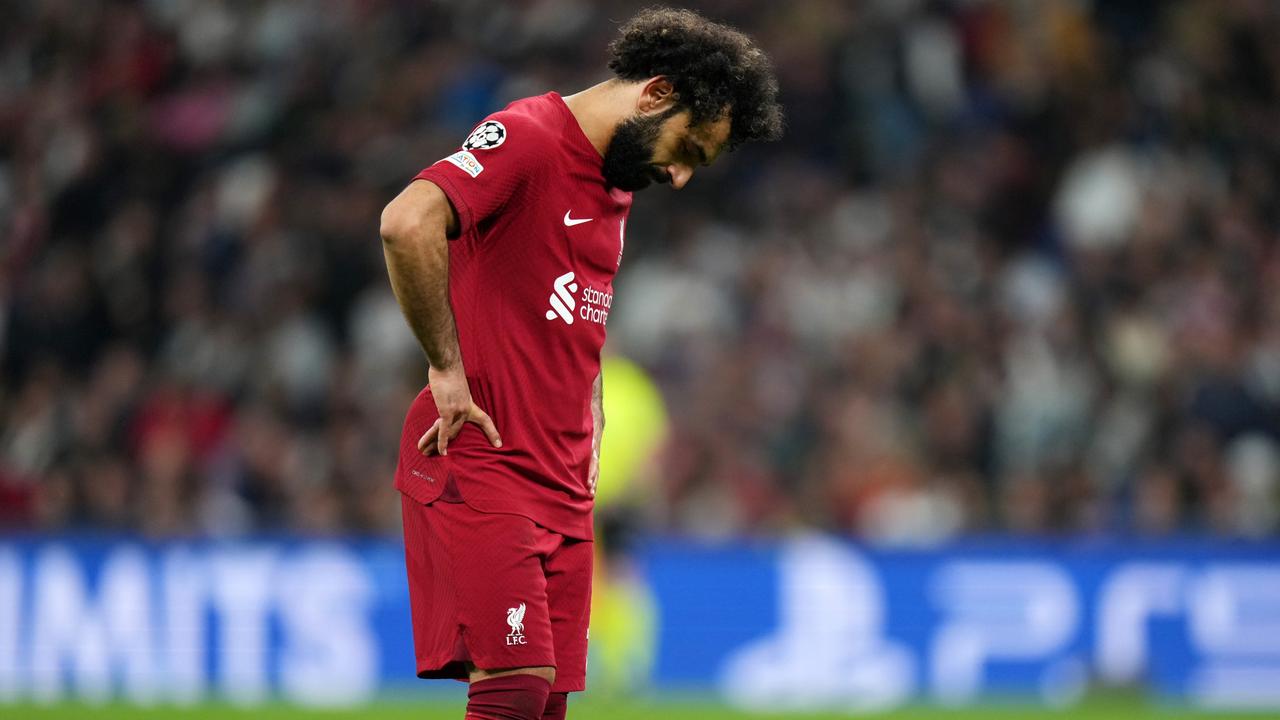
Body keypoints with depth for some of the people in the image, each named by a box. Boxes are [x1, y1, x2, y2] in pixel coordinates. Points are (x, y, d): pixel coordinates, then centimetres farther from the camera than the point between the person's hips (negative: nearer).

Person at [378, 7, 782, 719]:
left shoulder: (618, 190, 19)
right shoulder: (527, 138, -11)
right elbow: (408, 222, -28)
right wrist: (448, 368, -20)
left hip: (563, 482, 9)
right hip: (478, 464, -9)